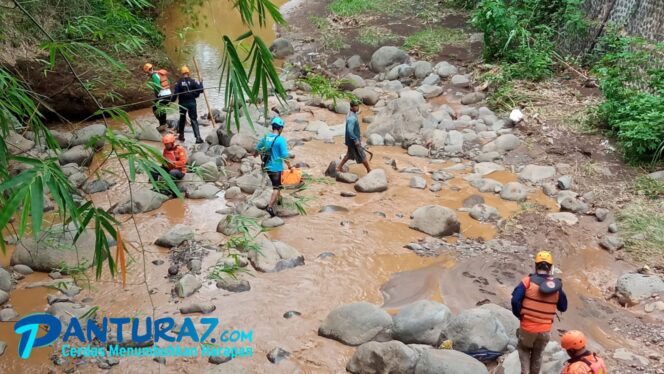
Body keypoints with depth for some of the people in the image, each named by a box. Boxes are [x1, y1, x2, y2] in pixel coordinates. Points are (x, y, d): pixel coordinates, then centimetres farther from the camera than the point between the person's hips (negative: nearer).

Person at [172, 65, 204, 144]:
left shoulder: (178, 82, -6)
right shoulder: (193, 81, -6)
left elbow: (175, 93, -10)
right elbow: (200, 89, -10)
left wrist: (172, 100, 3)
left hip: (182, 103, 0)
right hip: (192, 103, 0)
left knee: (182, 119, 19)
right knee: (194, 120, 1)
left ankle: (181, 136, 27)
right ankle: (198, 138, -11)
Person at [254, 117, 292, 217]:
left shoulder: (266, 137, 2)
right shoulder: (280, 139, -17)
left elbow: (257, 148, 19)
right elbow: (285, 156, -19)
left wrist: (255, 154, 42)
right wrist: (289, 166, -4)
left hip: (267, 167, 6)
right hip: (276, 167, -6)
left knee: (276, 186, 24)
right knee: (276, 188, 2)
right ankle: (270, 206, -8)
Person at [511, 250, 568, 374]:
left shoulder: (528, 281, -12)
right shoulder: (556, 285, -4)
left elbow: (515, 300, -20)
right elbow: (563, 307, 8)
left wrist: (519, 314, -2)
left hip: (527, 327, -2)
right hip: (545, 330, 2)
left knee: (523, 348, 25)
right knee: (537, 355, 24)